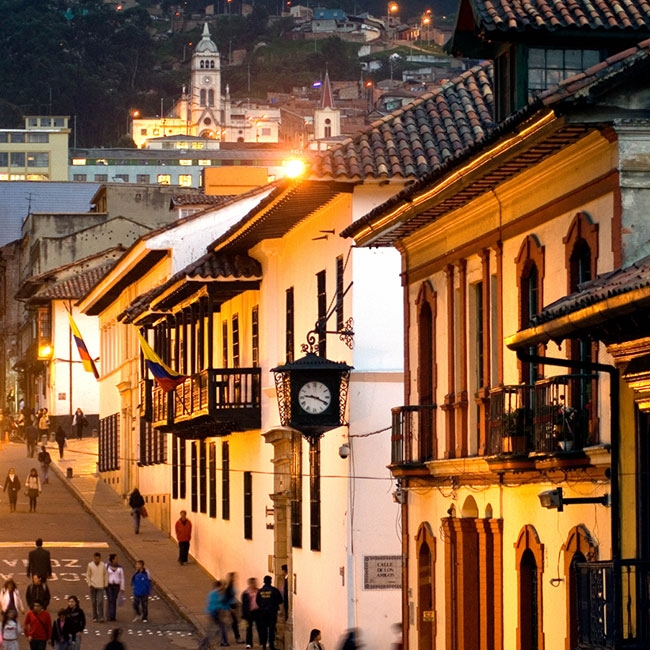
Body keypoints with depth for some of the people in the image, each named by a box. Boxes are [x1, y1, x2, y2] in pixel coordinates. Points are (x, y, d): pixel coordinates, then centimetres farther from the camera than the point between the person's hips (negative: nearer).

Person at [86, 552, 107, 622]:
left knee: (100, 602, -9)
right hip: (93, 586, 1)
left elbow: (106, 575, 7)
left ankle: (101, 617, -8)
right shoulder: (90, 565, -2)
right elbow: (88, 575, 5)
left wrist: (106, 584, 5)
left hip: (100, 587, -1)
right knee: (93, 602, 6)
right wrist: (89, 584, -3)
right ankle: (95, 617, 15)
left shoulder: (103, 565, -2)